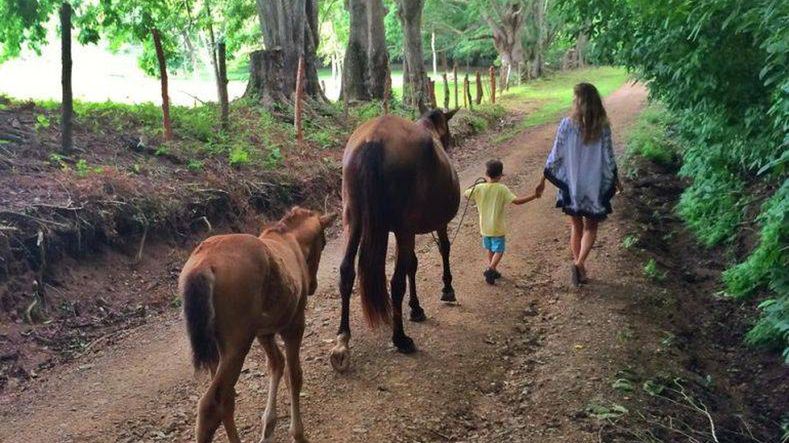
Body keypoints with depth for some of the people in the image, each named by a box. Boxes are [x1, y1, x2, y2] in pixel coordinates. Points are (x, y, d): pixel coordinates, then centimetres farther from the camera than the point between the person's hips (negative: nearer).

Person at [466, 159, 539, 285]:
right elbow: (517, 201, -20)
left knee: (490, 249, 21)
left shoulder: (479, 188, -8)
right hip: (498, 227, -4)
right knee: (498, 251, 4)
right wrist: (534, 196, -14)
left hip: (485, 227, 4)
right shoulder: (502, 189, -15)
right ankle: (491, 269, -15)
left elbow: (466, 194, 6)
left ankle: (492, 270, 29)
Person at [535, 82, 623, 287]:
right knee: (590, 228, 12)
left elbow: (555, 155, -6)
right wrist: (616, 180, 13)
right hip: (595, 186, 0)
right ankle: (579, 263, -11)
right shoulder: (603, 127, -8)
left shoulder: (567, 124, -9)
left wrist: (543, 180, 3)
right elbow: (608, 157, -3)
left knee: (576, 226, 17)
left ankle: (579, 267, 22)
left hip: (571, 185, 1)